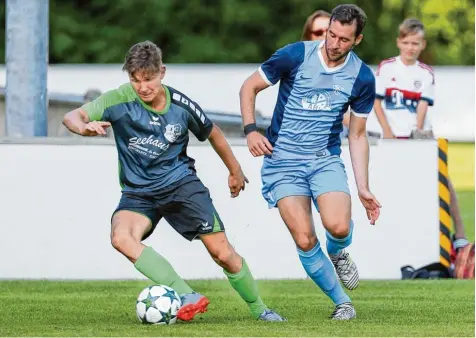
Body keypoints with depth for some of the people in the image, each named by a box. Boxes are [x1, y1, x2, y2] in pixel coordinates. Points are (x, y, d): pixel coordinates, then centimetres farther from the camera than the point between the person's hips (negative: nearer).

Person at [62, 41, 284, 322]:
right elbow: (71, 117, -17)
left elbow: (212, 133, 11)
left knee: (223, 252, -4)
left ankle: (259, 309, 21)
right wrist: (85, 127, -41)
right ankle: (188, 297, -33)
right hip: (138, 193, 0)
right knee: (121, 238, -31)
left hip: (181, 184, 0)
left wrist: (235, 171, 23)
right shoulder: (121, 100, -13)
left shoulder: (181, 105, -8)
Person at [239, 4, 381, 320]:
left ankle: (338, 253, 13)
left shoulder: (362, 78, -2)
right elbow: (250, 87, 0)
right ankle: (342, 302, 9)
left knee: (338, 227, -25)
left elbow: (357, 135, 7)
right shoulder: (296, 55, -10)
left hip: (326, 160, 1)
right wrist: (251, 129, -15)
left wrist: (364, 188, 4)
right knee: (305, 241, -13)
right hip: (282, 161, -1)